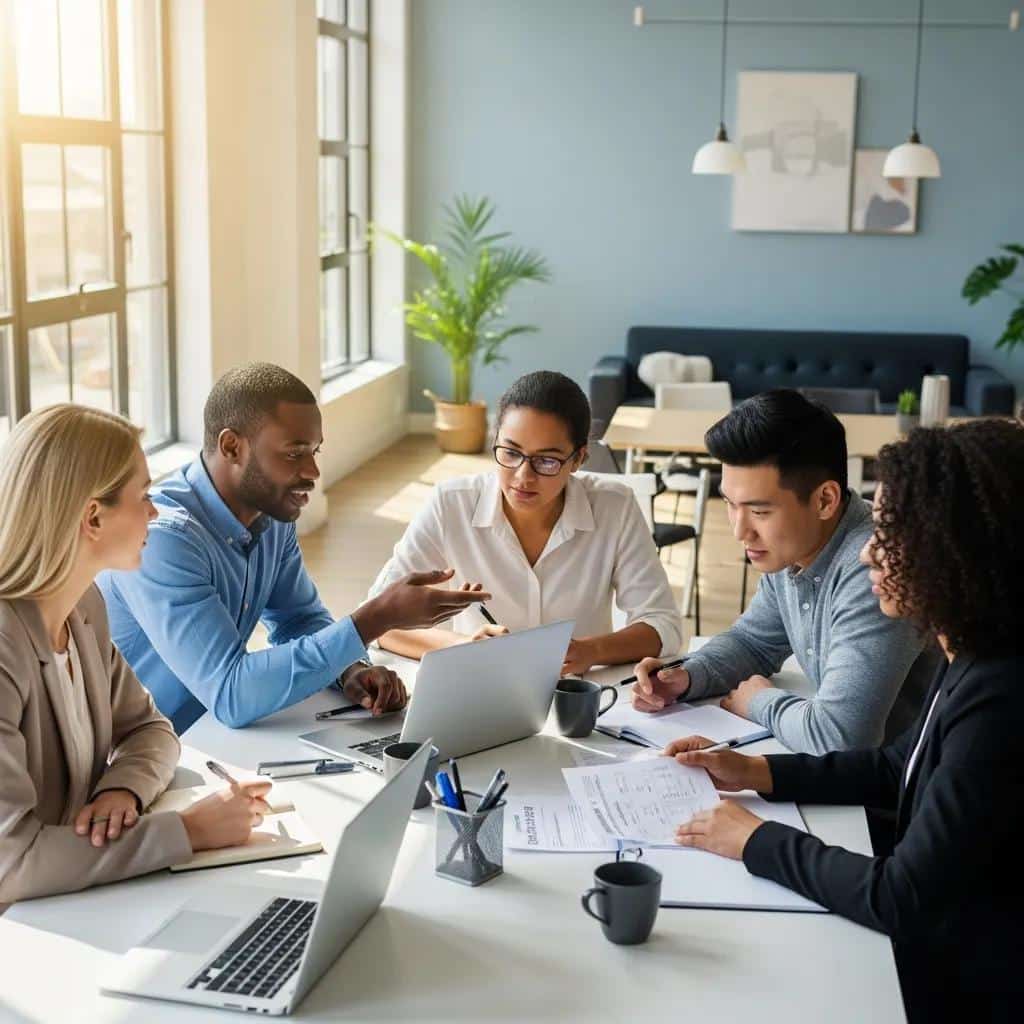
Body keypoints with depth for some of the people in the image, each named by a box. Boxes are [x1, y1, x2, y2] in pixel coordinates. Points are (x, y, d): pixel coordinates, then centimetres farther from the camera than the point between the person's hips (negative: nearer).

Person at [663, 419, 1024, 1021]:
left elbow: (901, 901, -26)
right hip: (935, 951, 8)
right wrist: (756, 772, 7)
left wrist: (758, 842, -15)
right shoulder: (973, 658, 0)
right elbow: (899, 768, 16)